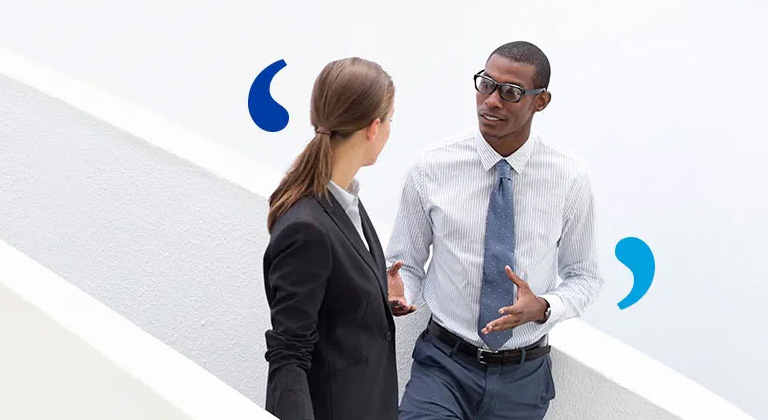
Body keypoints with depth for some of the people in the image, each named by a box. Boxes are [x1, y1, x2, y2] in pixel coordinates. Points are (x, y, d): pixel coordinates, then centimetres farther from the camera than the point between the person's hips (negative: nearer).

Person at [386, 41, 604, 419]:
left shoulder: (569, 181, -5)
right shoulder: (430, 171, -6)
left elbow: (583, 277, 4)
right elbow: (407, 263, 2)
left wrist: (543, 308, -16)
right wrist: (397, 290, -21)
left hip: (523, 374, 1)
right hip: (444, 363, -1)